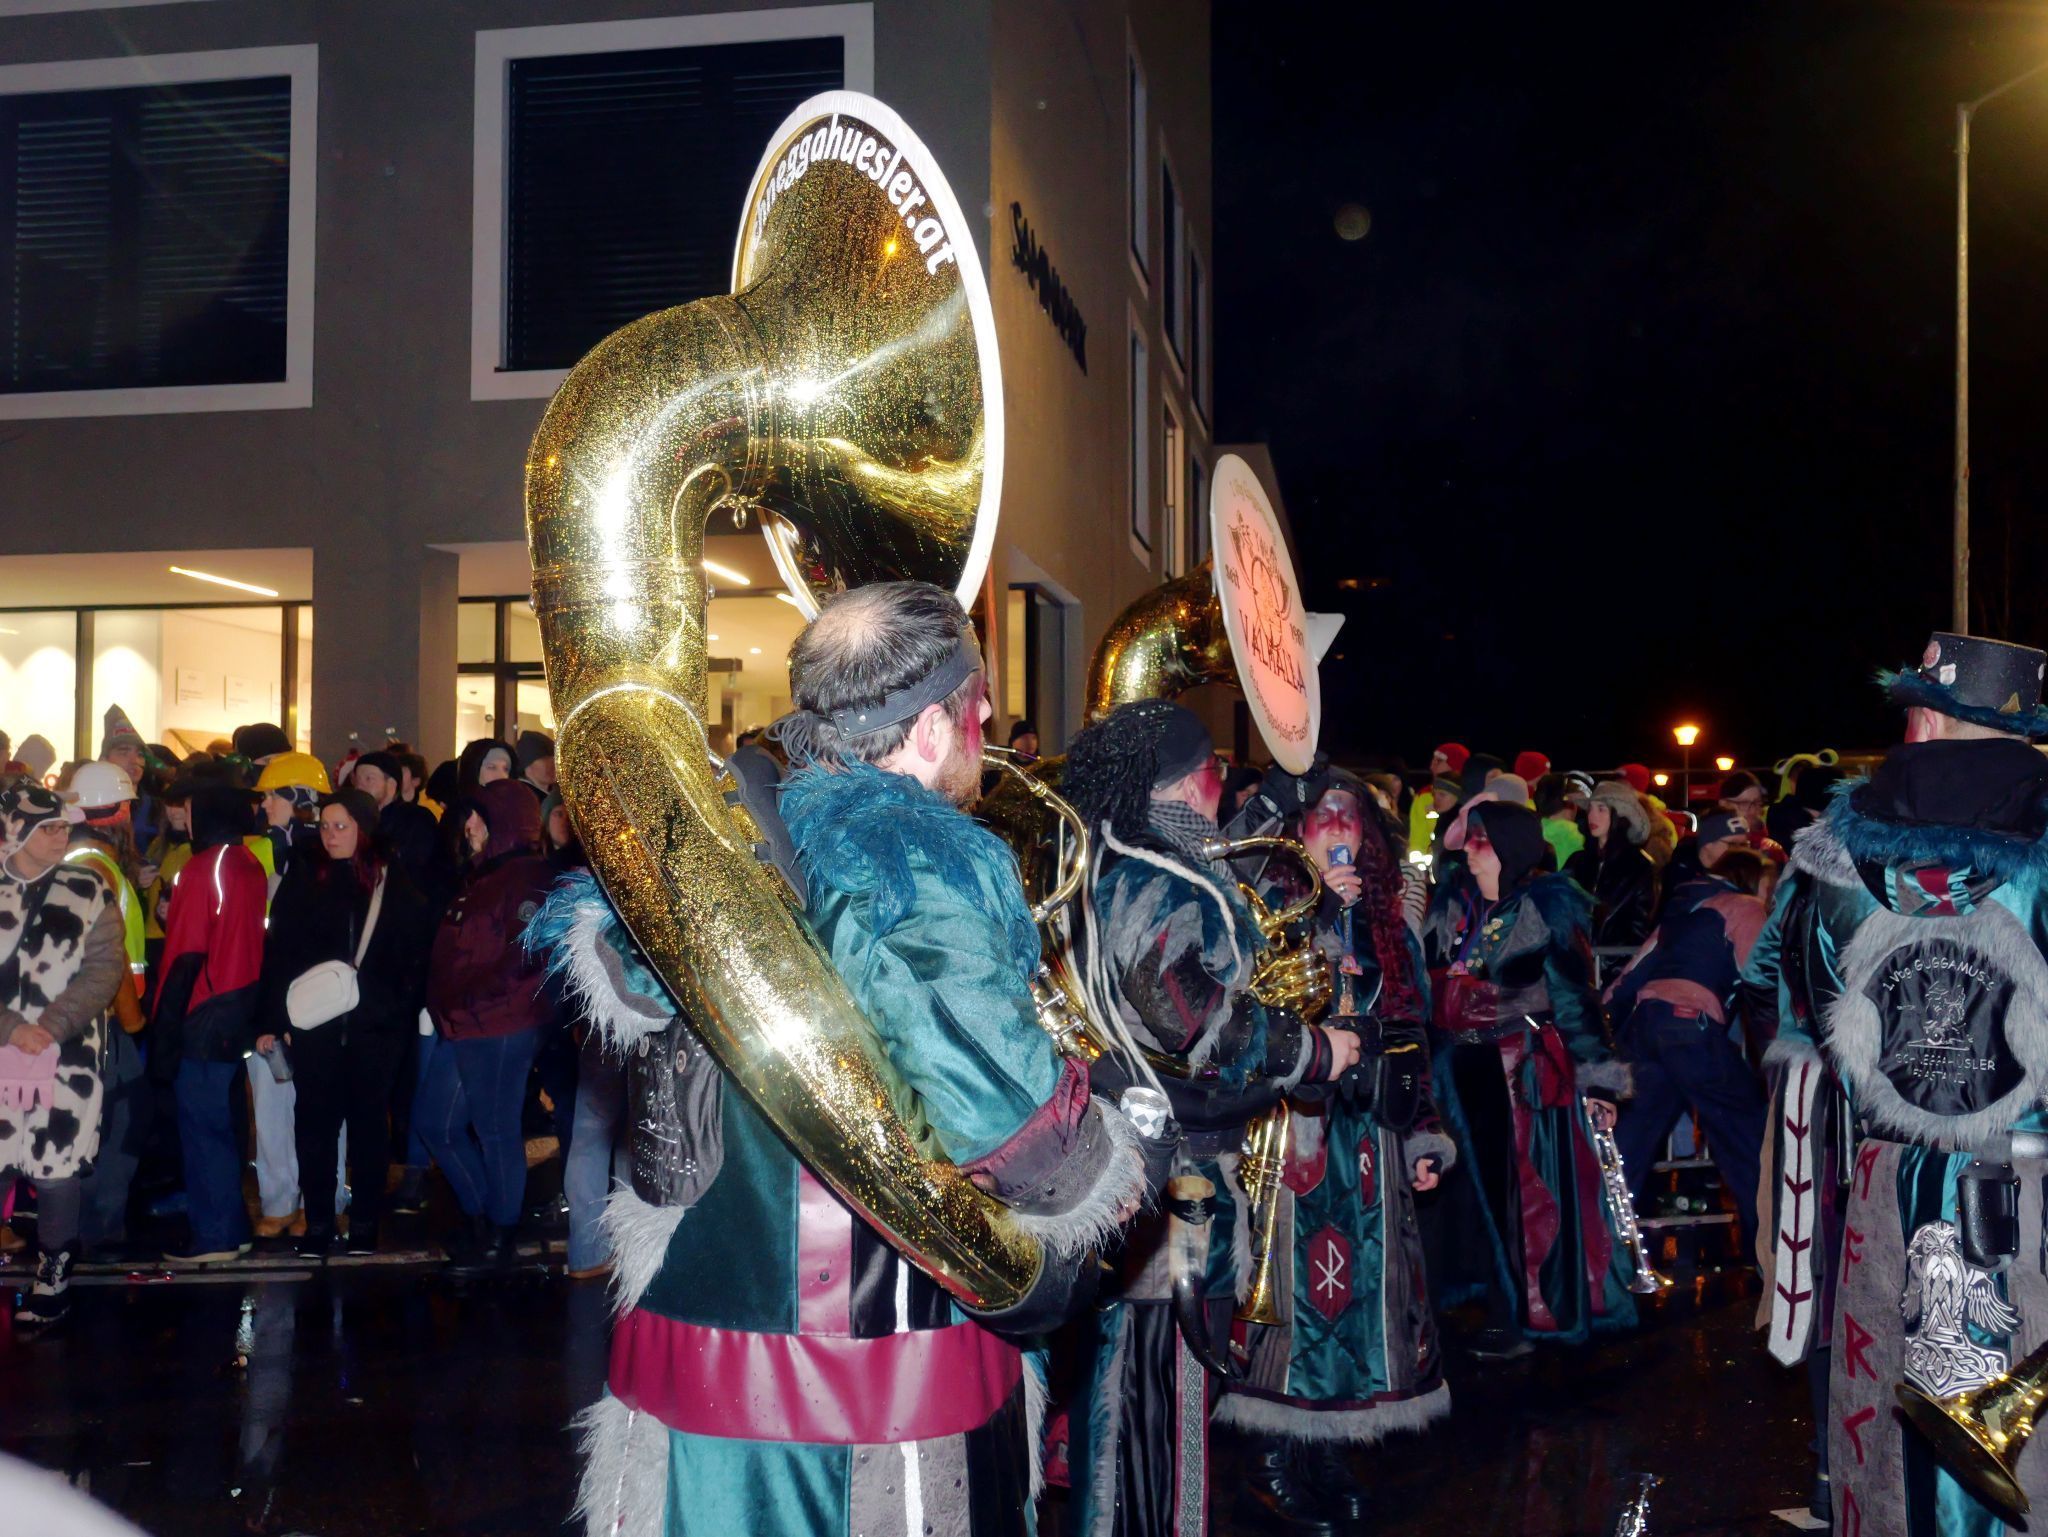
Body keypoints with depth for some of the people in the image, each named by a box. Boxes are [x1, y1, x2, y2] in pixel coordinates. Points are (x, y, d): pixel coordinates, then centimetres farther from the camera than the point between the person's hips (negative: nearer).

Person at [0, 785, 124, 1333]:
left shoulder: (88, 890, 4)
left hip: (67, 1055, -1)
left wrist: (51, 1025, -13)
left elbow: (105, 969, -3)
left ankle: (53, 1279, 16)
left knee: (56, 1168, 2)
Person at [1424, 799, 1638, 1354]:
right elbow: (1426, 978, 13)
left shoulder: (1549, 907, -7)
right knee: (1477, 1181, 10)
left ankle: (1523, 1314, 12)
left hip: (1526, 1071, -5)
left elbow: (1575, 997, -8)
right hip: (1462, 1067, 5)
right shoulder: (1452, 902, 9)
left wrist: (1597, 1078, -10)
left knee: (1523, 1188, -1)